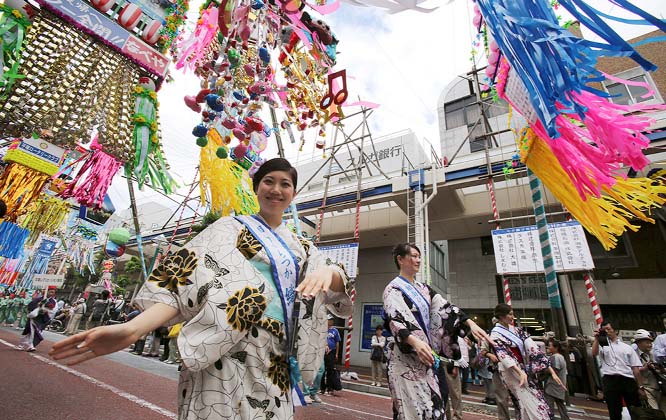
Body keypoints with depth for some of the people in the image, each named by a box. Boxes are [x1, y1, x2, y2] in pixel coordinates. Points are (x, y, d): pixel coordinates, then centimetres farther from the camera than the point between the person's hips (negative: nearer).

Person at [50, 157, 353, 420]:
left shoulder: (300, 246, 16)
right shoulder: (231, 228, 3)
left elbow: (338, 289, 7)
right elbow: (185, 275, -8)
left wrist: (328, 270, -18)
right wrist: (133, 329, -24)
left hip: (277, 363, 5)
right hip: (226, 353, -4)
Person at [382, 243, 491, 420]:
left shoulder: (422, 288, 16)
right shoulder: (393, 289, -8)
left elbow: (444, 307, 8)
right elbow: (394, 320, -21)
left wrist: (470, 323, -7)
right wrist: (415, 341, -38)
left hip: (425, 353, 7)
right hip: (405, 355, -7)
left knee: (432, 403, 8)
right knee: (413, 406, -5)